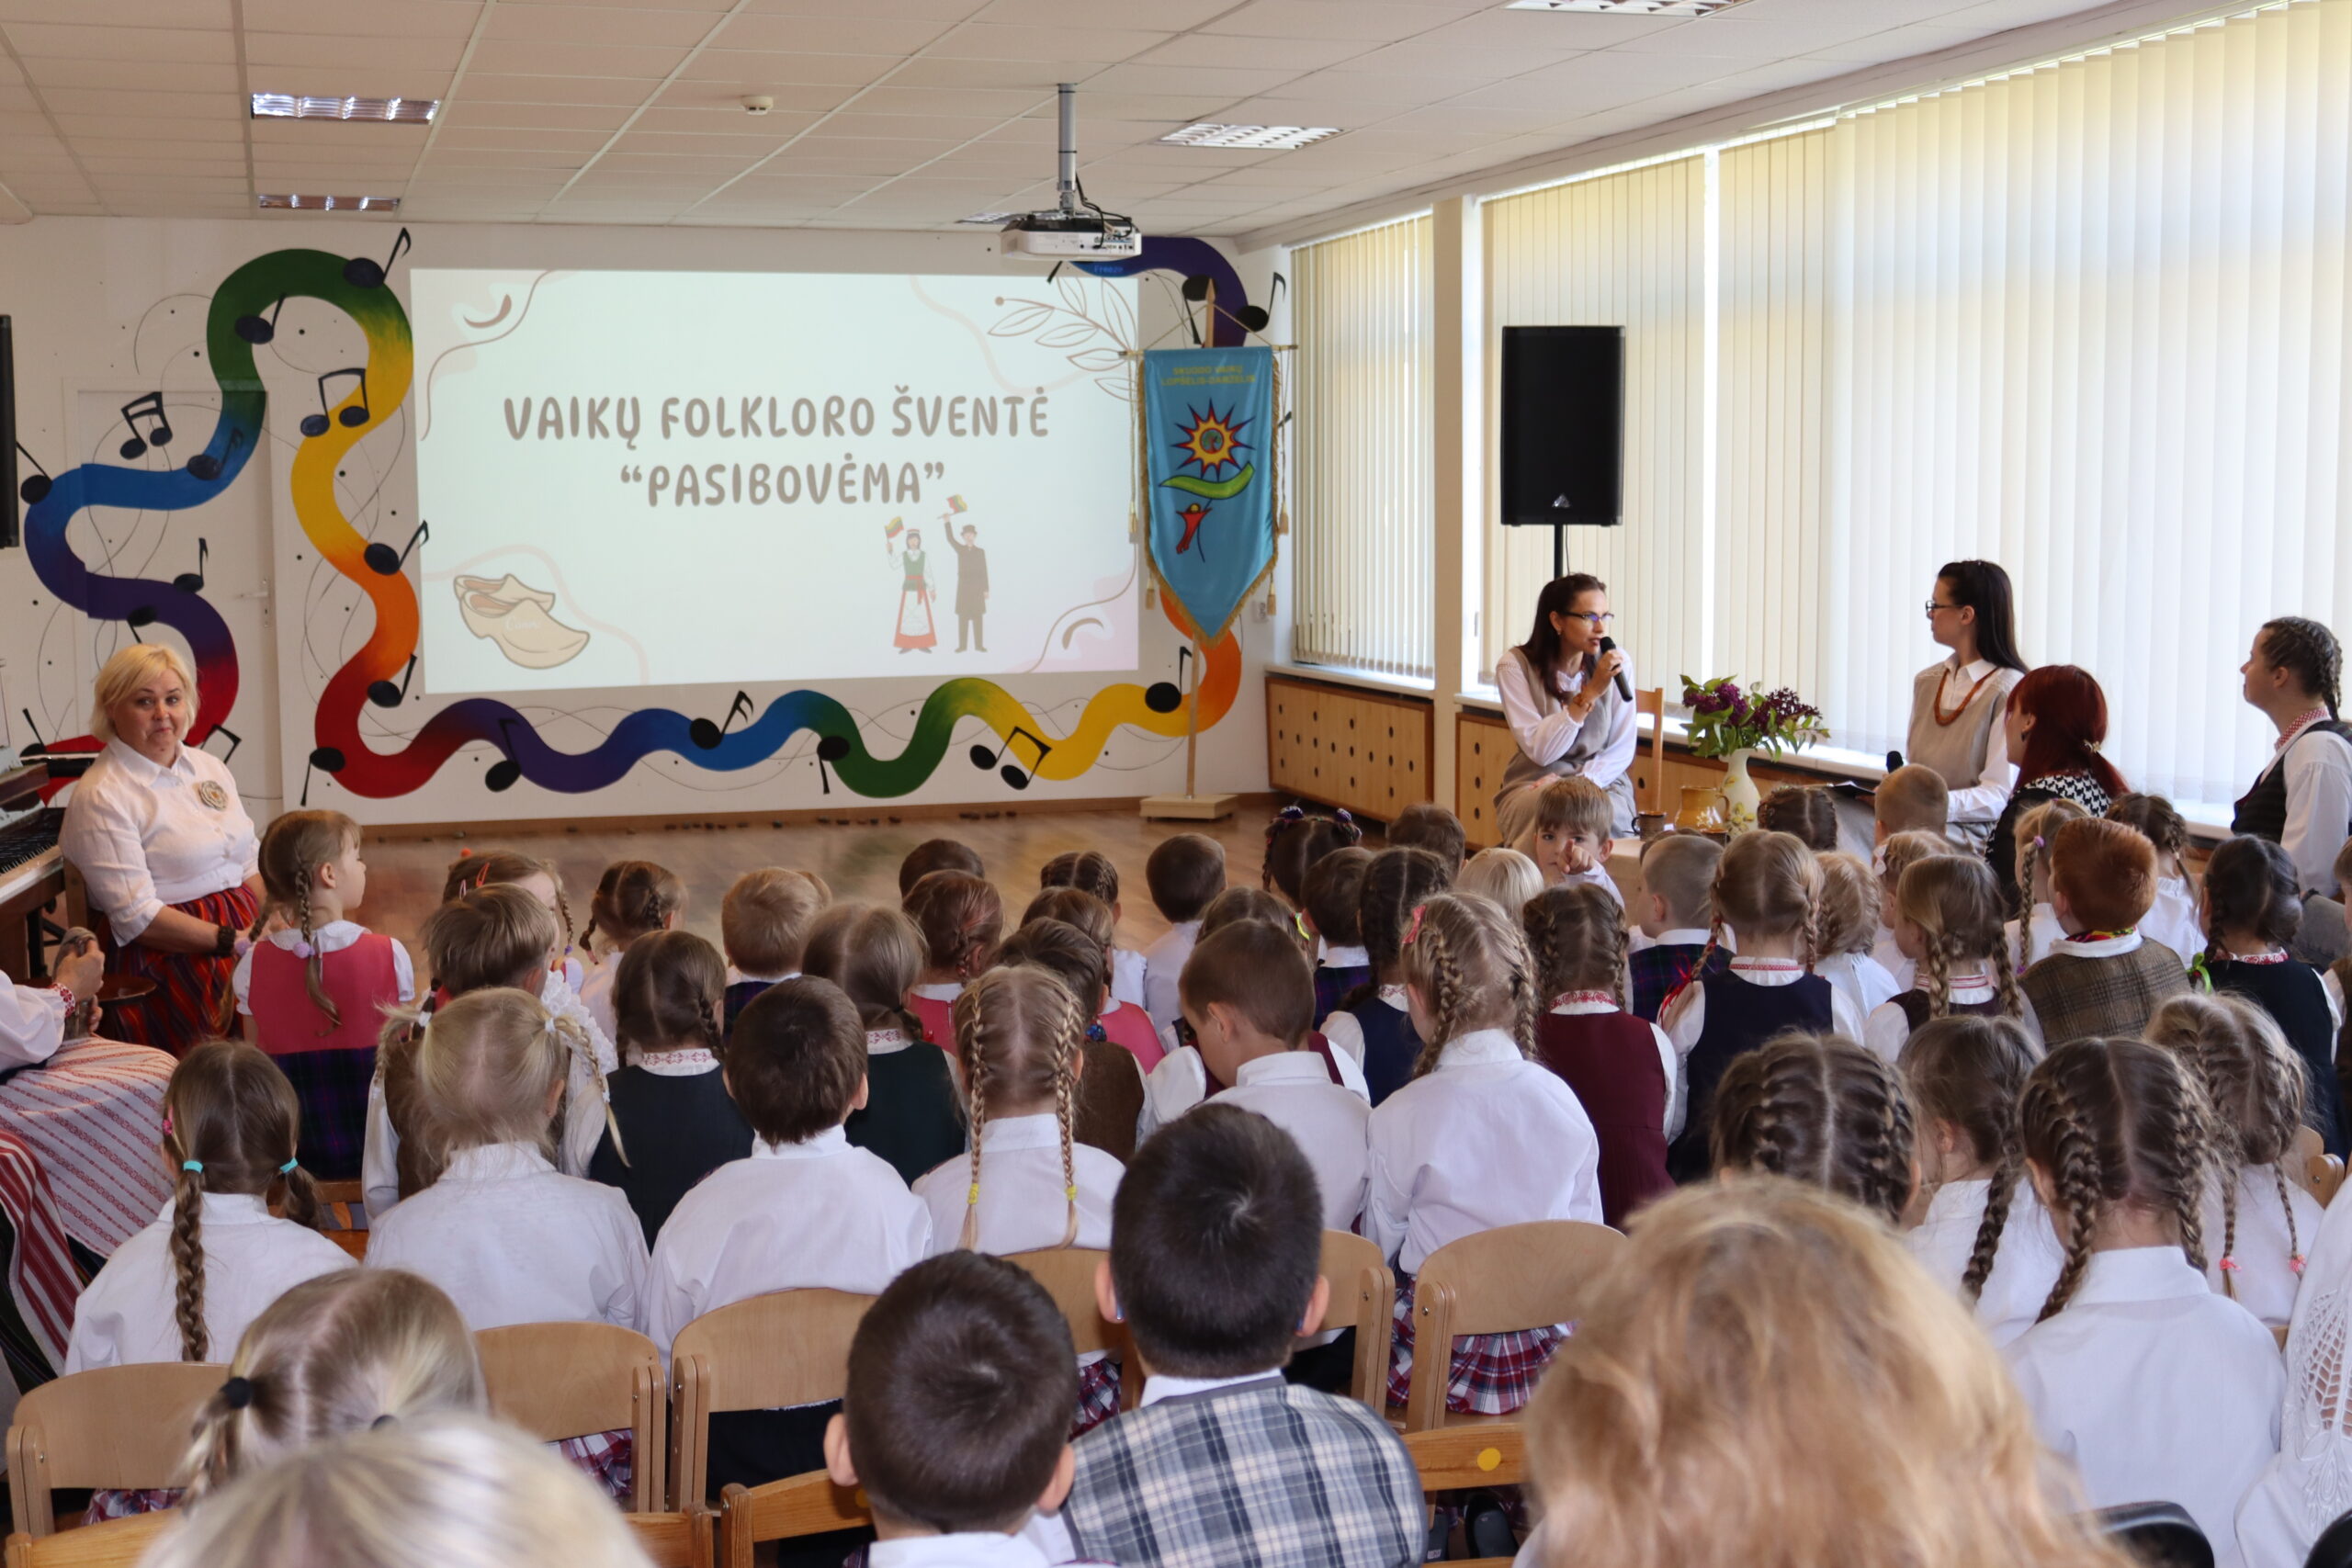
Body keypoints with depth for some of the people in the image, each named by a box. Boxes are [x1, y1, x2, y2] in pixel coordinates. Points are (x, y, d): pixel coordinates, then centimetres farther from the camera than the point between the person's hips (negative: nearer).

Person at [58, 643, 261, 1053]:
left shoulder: (208, 766, 17)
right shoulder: (100, 797, -6)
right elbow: (136, 917, -13)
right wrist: (231, 941, -18)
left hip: (245, 931, 7)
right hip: (170, 956, -7)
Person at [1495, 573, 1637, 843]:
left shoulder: (1617, 662, -1)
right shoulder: (1515, 665, -7)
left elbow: (1622, 749, 0)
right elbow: (1540, 751, -15)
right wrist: (1590, 693, -21)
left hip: (1601, 782, 2)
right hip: (1535, 784, -1)